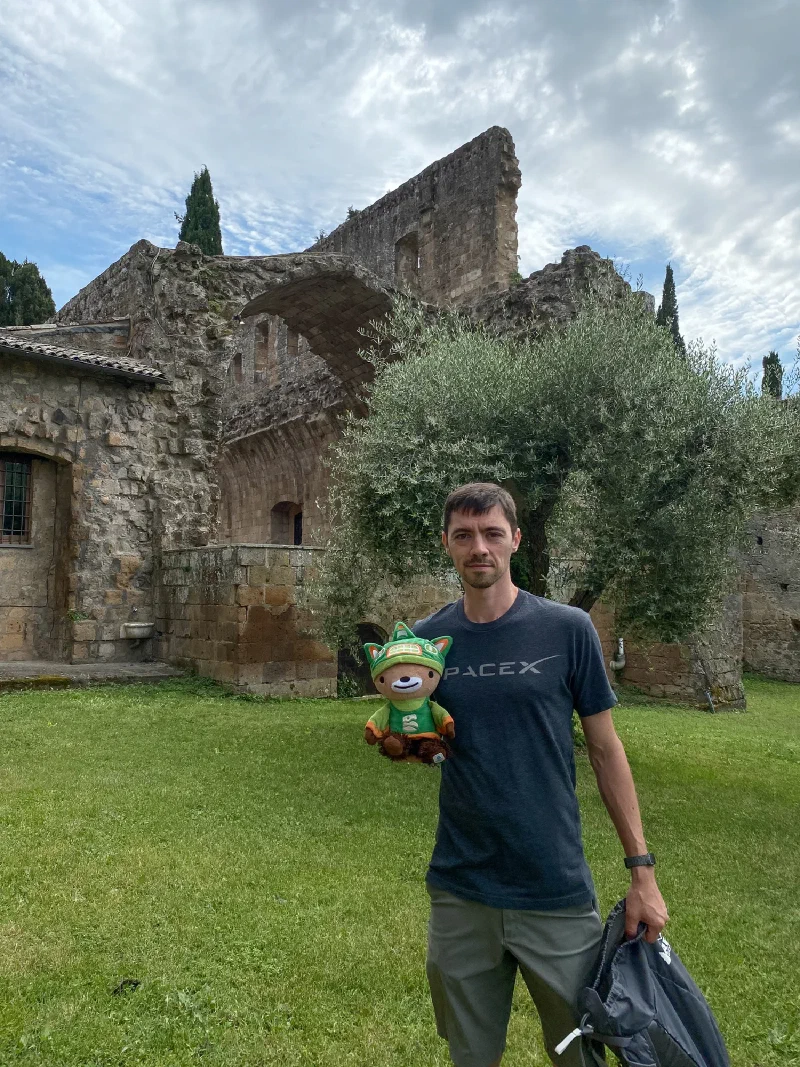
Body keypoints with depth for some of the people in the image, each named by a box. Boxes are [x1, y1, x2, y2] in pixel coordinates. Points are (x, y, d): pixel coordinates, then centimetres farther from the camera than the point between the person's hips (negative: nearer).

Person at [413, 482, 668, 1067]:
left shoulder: (567, 629, -8)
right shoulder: (427, 639, -1)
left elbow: (605, 749, -2)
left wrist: (642, 869, -3)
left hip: (558, 891, -2)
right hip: (460, 891, 2)